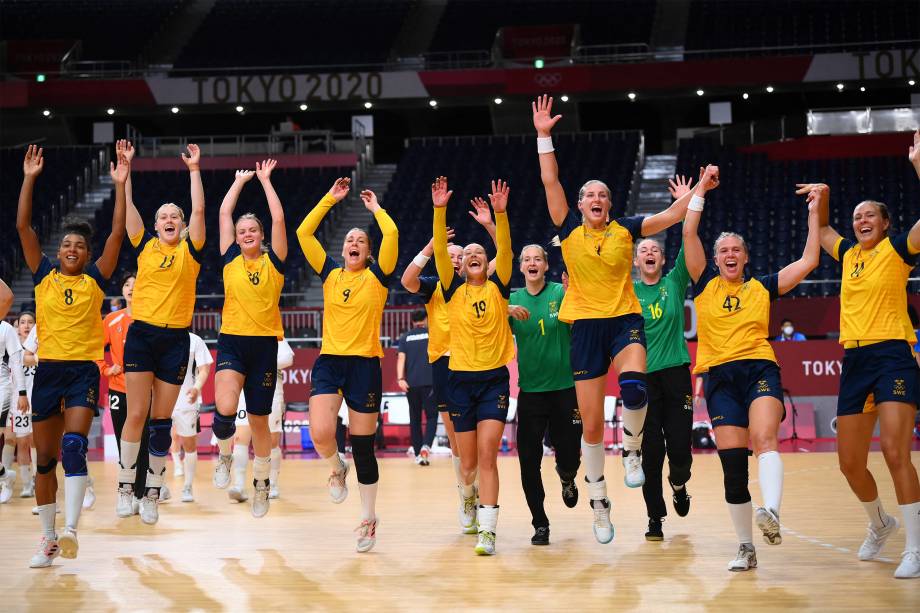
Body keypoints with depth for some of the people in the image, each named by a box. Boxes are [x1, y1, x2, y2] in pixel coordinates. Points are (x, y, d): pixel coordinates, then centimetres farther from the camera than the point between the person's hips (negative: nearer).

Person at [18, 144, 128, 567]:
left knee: (74, 445, -20)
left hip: (84, 370, -2)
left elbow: (118, 233, -3)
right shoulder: (43, 275, 8)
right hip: (48, 368, 2)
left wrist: (120, 185, -9)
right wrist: (29, 179, -4)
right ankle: (48, 538, 14)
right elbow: (23, 226, 2)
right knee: (45, 458, 5)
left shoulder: (95, 279, 5)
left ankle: (71, 529, -26)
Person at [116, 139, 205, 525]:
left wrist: (194, 170, -7)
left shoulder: (190, 251, 4)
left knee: (162, 420, 4)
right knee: (136, 414, -5)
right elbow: (128, 207, 1)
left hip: (175, 339, 0)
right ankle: (126, 487, 3)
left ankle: (152, 494, 10)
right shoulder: (145, 247, 7)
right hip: (141, 334, 0)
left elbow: (199, 210, -6)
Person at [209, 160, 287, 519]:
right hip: (232, 341, 0)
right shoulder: (231, 258, 6)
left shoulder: (273, 261, 4)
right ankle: (224, 454, 7)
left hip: (264, 344, 0)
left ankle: (261, 483, 25)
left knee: (259, 420, 7)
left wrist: (266, 180, 6)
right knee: (225, 407, -24)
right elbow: (225, 212, 6)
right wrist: (241, 180, 14)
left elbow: (278, 219, -2)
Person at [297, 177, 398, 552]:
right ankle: (336, 468, 17)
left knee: (363, 446, 3)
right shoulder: (330, 273, 10)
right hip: (328, 362, 2)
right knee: (321, 434, -19)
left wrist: (375, 208, 6)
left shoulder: (377, 276, 3)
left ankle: (368, 517, 17)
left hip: (365, 365, -2)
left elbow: (392, 234, -11)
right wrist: (331, 199, 6)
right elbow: (303, 233, 5)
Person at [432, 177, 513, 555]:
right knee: (468, 462, 8)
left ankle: (487, 531, -15)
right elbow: (440, 251, -6)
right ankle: (468, 497, 42)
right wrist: (439, 211, -16)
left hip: (495, 379, -1)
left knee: (488, 456, -12)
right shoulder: (454, 290, 6)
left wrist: (500, 213, -22)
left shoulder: (497, 288, 5)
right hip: (460, 378, 2)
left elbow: (505, 251, -9)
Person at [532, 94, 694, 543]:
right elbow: (549, 182, -2)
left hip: (625, 321, -1)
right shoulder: (570, 230, 4)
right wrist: (543, 135, -6)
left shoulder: (625, 230, 5)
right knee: (591, 424, 2)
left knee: (633, 387, -33)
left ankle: (632, 450, -3)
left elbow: (673, 215, 3)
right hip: (585, 326, 1)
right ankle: (598, 502, 18)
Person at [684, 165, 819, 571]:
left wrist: (813, 214, 12)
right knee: (732, 464, -3)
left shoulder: (762, 287, 13)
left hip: (760, 369, -1)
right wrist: (701, 189, 6)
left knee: (764, 438, -29)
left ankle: (771, 513, -50)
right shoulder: (706, 285, 12)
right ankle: (746, 548, 6)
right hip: (720, 377, 1)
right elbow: (689, 235, 4)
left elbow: (808, 261, 12)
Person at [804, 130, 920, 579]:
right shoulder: (850, 255, 16)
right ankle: (880, 524, 33)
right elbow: (822, 231, 36)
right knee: (850, 462, 8)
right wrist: (823, 198, 19)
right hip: (854, 360, 7)